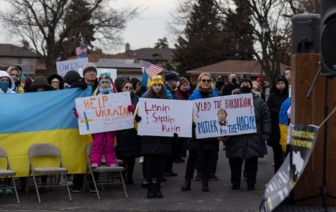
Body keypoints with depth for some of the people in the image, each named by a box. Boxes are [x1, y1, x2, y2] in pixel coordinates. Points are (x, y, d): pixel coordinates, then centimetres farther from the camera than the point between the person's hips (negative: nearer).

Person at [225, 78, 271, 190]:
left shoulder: (258, 101, 6)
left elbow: (266, 117, 3)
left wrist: (265, 133, -5)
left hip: (253, 138, -1)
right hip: (235, 138, 1)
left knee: (251, 161, 6)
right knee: (235, 161, 5)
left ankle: (251, 183, 17)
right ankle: (235, 183, 17)